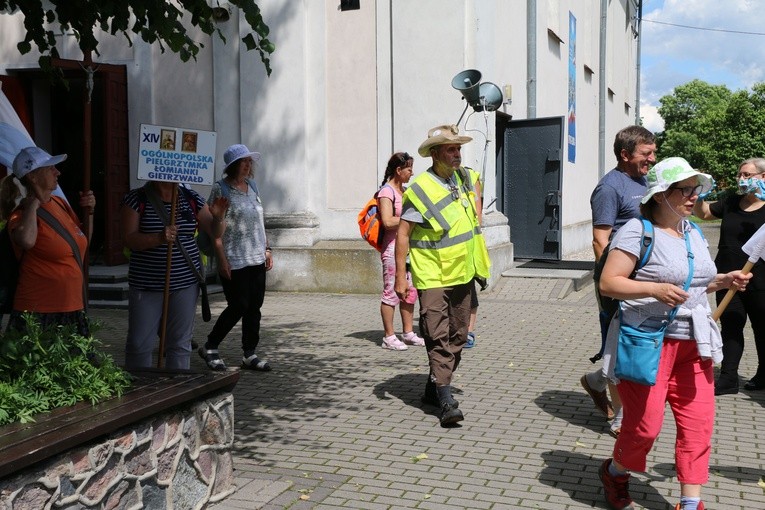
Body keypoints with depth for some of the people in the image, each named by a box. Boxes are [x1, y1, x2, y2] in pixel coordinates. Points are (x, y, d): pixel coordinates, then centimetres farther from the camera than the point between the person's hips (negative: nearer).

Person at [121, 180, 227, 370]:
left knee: (180, 342, 9)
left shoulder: (191, 199, 5)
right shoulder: (136, 199, -4)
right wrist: (159, 238, -26)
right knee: (139, 343, 2)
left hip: (186, 281, 2)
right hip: (146, 284, -2)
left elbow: (215, 233, 8)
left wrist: (218, 217, -14)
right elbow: (129, 239, -11)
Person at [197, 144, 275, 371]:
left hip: (256, 259, 7)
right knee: (238, 306, -5)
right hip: (234, 261, -7)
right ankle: (209, 347, 13)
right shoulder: (220, 189, -7)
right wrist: (222, 259, -16)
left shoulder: (252, 186, 13)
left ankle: (249, 354, 16)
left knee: (254, 307, 7)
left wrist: (267, 248, 14)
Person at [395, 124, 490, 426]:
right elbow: (402, 233, -13)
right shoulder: (421, 189, -13)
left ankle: (433, 389, 27)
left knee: (457, 337, 12)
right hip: (433, 278, -7)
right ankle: (446, 401, -11)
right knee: (438, 338, -12)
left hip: (462, 274, 7)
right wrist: (400, 277, -16)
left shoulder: (463, 178, 7)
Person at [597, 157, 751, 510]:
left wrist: (722, 281, 7)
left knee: (698, 423, 4)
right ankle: (615, 472, 30)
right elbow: (608, 283, -16)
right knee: (645, 424, 1)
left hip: (692, 344, 7)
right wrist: (655, 289, -28)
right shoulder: (637, 231, -12)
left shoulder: (693, 233, 13)